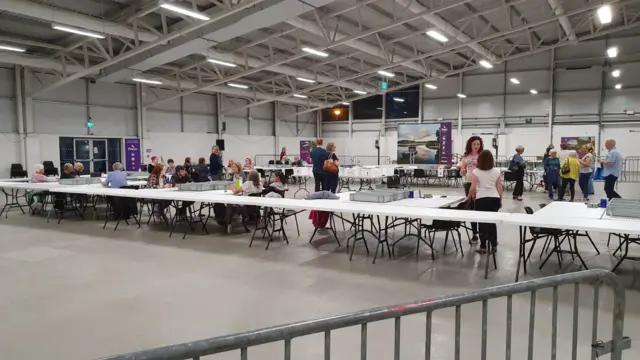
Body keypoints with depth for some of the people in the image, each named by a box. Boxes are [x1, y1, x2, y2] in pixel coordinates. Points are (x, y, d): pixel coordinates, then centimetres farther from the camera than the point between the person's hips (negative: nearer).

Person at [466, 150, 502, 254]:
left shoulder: (476, 172, -7)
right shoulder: (496, 171, 3)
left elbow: (473, 188, -9)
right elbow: (499, 188, 5)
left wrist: (469, 197, 9)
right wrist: (500, 200, 17)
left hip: (481, 199, -3)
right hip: (494, 199, 3)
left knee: (482, 222, 4)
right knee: (492, 222, 15)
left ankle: (483, 247, 6)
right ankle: (494, 245, 22)